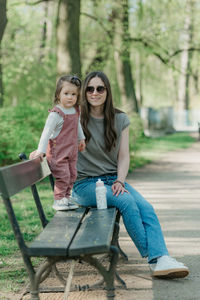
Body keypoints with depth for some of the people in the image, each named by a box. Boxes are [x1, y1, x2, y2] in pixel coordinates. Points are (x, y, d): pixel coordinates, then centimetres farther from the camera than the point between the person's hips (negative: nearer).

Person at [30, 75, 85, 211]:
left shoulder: (76, 110, 3)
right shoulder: (56, 114, -20)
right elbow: (46, 132, -22)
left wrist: (81, 139, 33)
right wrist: (41, 151, -26)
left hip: (72, 150, 7)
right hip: (58, 151, -7)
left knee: (72, 175, 13)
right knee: (63, 176, -9)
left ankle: (67, 196, 28)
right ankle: (58, 200, 5)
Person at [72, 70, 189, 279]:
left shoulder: (120, 119, 10)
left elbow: (123, 156, 7)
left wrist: (120, 181, -9)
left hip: (113, 180, 4)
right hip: (85, 183, -4)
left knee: (145, 207, -24)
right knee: (126, 202, -30)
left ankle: (161, 259, -36)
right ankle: (151, 257, -25)